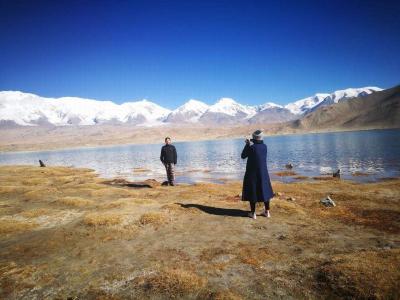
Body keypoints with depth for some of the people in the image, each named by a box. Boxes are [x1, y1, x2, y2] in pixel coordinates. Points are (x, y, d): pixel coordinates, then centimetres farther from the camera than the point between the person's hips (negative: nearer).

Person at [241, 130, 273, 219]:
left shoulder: (251, 147, -18)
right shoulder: (264, 146, -2)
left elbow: (243, 156, -5)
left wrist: (247, 145, 2)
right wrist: (249, 145, 19)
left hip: (252, 173, -5)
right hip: (263, 172, 5)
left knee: (252, 192, 6)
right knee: (264, 190, 16)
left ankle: (253, 213, 11)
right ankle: (267, 212, 23)